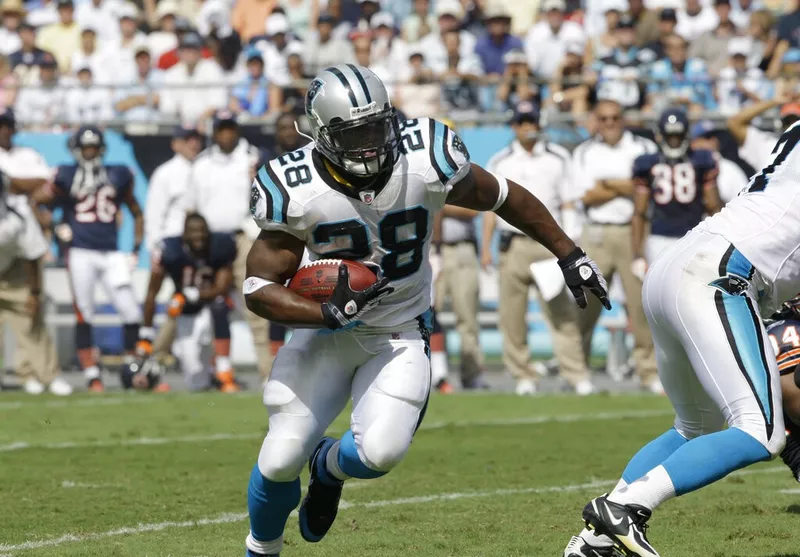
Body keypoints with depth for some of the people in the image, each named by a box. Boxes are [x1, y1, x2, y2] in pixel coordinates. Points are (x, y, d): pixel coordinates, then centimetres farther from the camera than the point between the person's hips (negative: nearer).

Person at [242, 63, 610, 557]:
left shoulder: (428, 164, -20)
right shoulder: (296, 193, -21)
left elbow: (503, 197, -2)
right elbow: (260, 289, -15)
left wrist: (570, 255, 5)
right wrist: (329, 312, -32)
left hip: (400, 337, 0)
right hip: (327, 332, 0)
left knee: (380, 453, -21)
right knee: (282, 459, -9)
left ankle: (329, 466, 17)